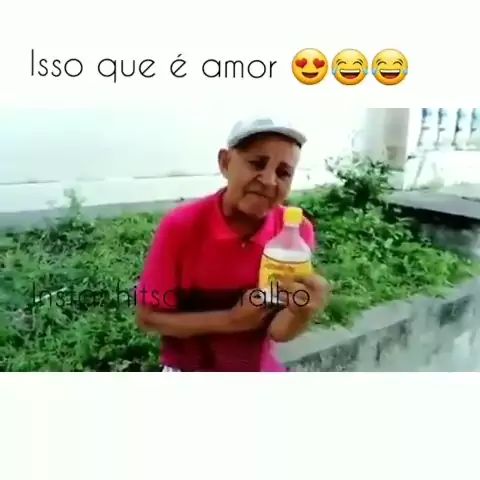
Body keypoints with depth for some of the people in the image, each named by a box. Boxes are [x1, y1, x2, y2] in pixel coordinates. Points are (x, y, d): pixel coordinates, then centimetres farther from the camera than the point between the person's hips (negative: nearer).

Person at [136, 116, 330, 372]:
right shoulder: (181, 226, -22)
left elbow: (279, 331, -13)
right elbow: (148, 317, -15)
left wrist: (302, 312, -35)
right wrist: (230, 319, -26)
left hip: (261, 368, 2)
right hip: (190, 369, -2)